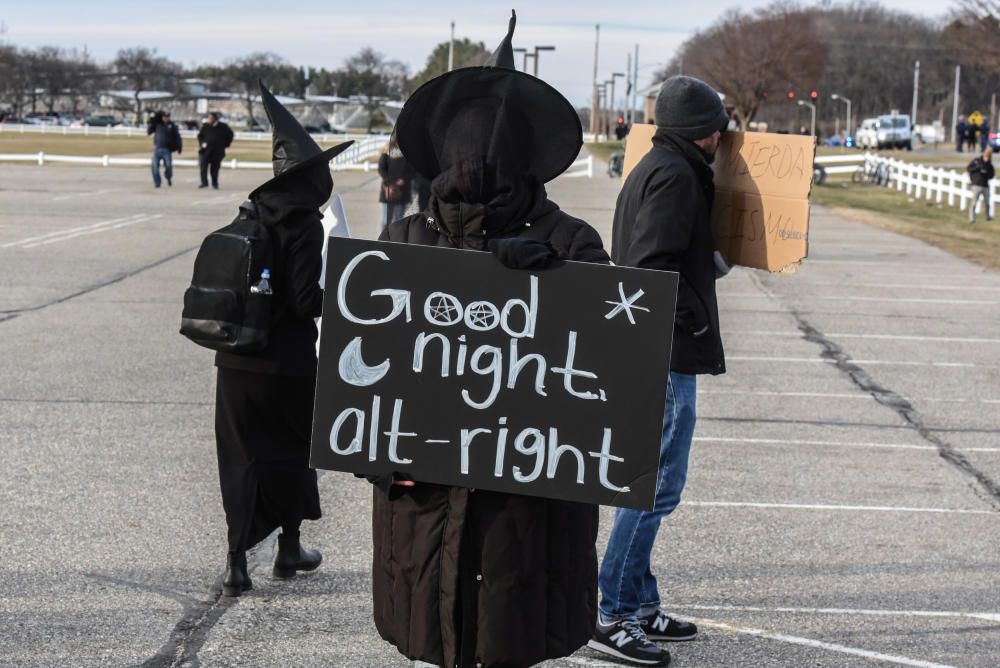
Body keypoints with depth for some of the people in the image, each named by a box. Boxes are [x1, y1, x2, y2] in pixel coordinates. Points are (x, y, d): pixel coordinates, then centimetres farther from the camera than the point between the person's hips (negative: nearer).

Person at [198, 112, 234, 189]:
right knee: (203, 166, -10)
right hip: (206, 150, 0)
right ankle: (204, 182, -7)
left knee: (215, 168, 5)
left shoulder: (223, 127, -1)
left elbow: (230, 135, 13)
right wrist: (201, 143, 1)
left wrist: (226, 144, 8)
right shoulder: (205, 126, 1)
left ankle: (215, 183, 16)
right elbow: (200, 136, 16)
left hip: (218, 151, 0)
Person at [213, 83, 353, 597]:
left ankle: (236, 563, 5)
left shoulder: (251, 214, 4)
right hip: (287, 362, -5)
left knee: (241, 455, 9)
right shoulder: (303, 224, -15)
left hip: (237, 358, 5)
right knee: (292, 451, 16)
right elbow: (307, 300, -18)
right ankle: (288, 550, 29)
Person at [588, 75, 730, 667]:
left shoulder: (654, 168, 18)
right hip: (668, 353, -11)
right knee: (657, 484, -7)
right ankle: (615, 617, -3)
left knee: (649, 480, 16)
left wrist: (708, 262, 10)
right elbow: (655, 266, -24)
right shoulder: (675, 176, -14)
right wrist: (697, 320, -15)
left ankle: (640, 604, 25)